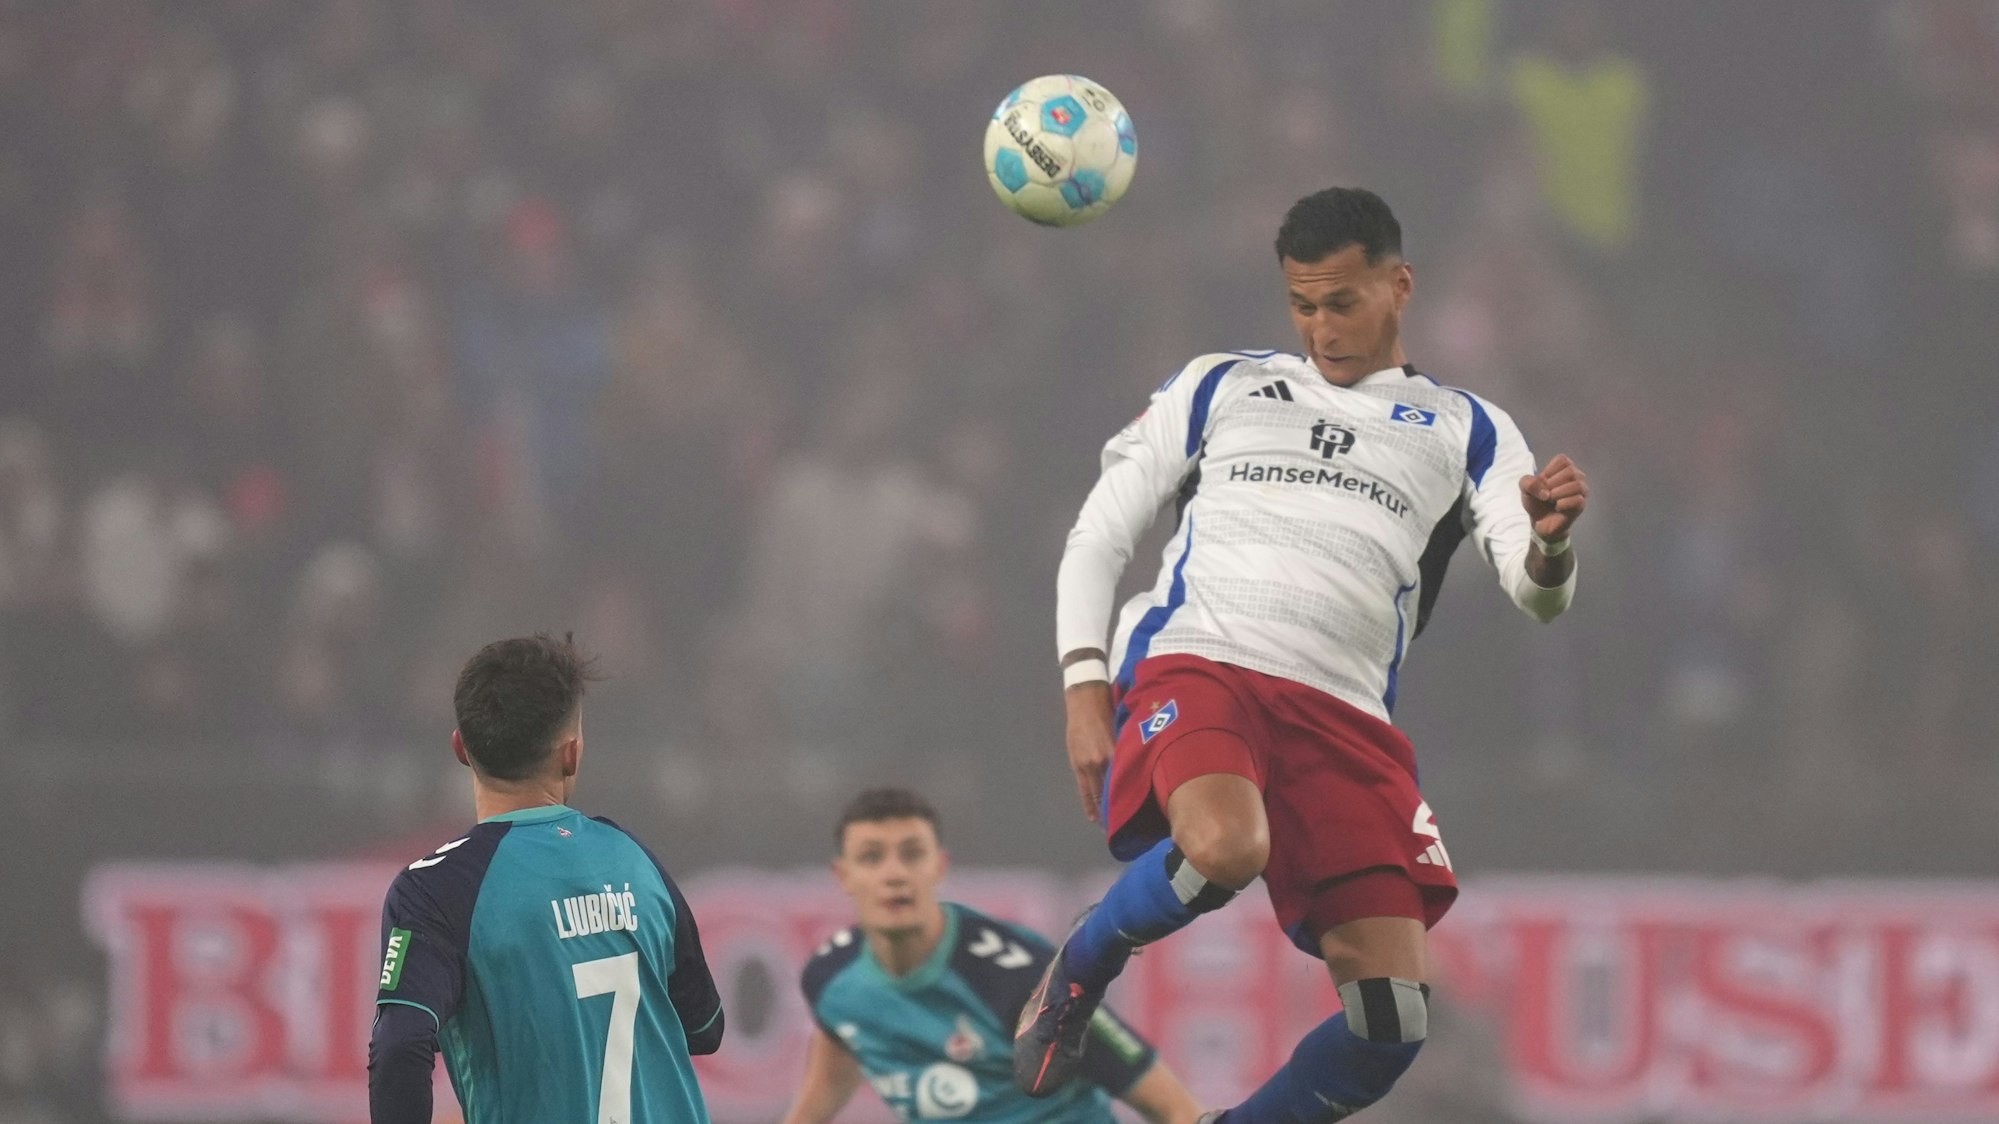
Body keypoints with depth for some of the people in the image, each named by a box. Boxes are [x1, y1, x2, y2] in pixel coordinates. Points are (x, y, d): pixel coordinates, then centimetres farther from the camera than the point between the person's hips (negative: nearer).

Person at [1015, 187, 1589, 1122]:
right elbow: (1098, 537, 19)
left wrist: (1549, 544, -19)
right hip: (1193, 666, -2)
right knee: (1226, 845, -38)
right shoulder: (1220, 388, 21)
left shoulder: (1466, 432, 20)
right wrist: (1084, 690, 3)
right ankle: (1078, 970, -5)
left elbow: (1537, 592, 7)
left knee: (1391, 1024, -13)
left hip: (1343, 716, 2)